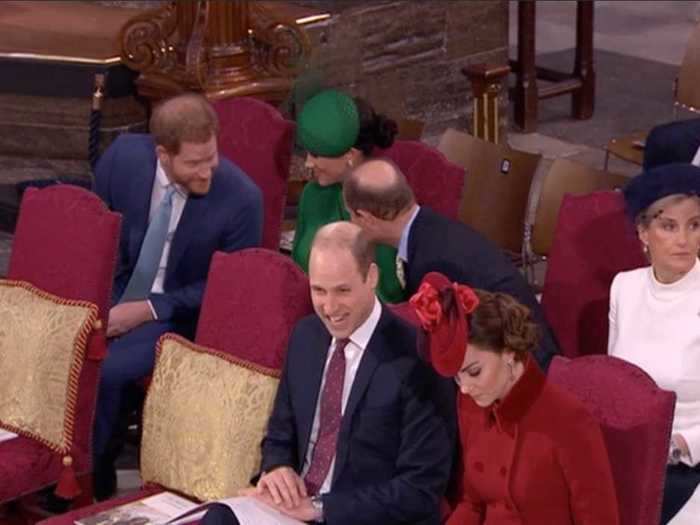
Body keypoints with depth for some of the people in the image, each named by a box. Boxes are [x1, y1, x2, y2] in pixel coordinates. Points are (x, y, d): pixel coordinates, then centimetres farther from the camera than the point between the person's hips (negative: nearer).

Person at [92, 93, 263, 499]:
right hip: (114, 297, 4)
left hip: (178, 314, -4)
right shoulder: (123, 157, -12)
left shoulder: (241, 199, -22)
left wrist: (149, 310, -17)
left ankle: (92, 485, -6)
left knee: (102, 371, -27)